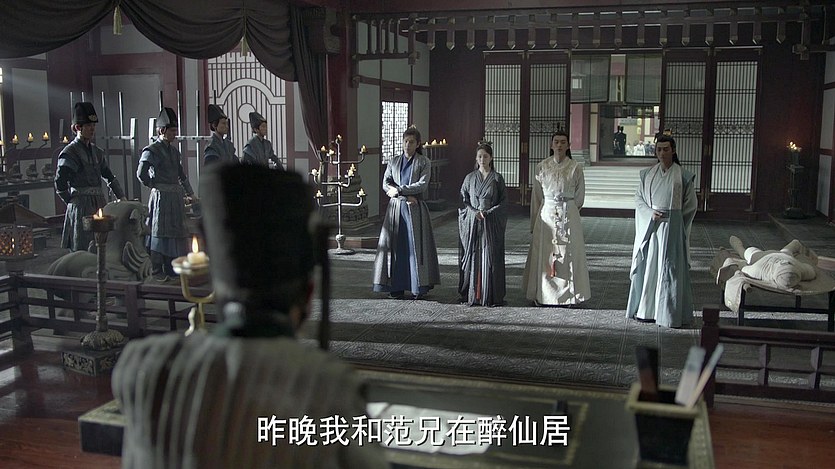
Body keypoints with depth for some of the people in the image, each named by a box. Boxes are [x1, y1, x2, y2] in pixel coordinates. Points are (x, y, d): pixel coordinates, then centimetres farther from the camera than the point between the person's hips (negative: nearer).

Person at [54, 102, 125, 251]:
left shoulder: (96, 151, 15)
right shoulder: (70, 152, -8)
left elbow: (109, 176, 22)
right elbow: (60, 183, -14)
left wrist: (121, 198, 17)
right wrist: (71, 201, -7)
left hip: (99, 203, 7)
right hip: (81, 206, -7)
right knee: (82, 250, -5)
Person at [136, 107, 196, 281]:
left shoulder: (174, 150, 14)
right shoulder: (152, 151, -10)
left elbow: (181, 175, 21)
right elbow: (141, 173, -20)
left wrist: (190, 193, 19)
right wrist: (154, 186, -7)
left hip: (176, 196, 8)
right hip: (161, 197, -8)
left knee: (176, 231, 11)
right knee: (160, 233, -2)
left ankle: (171, 269, 22)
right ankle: (157, 271, 6)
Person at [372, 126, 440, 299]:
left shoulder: (424, 162, 2)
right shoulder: (394, 162, 12)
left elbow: (422, 184, -11)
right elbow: (385, 184, 1)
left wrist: (398, 190, -13)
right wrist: (407, 195, -12)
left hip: (415, 209, -3)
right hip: (396, 208, 3)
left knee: (416, 246, -3)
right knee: (395, 246, -1)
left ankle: (420, 287, 2)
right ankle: (396, 287, 4)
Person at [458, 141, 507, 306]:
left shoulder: (497, 178, 4)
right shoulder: (470, 178, 8)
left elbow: (503, 201, 3)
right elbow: (463, 200, 9)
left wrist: (488, 212, -10)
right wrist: (474, 212, -8)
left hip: (492, 223, -1)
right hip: (472, 223, 1)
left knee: (491, 258, -3)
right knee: (471, 257, 0)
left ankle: (491, 296, 3)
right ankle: (471, 295, 6)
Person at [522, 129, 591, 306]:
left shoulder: (575, 168, 0)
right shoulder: (542, 167, 3)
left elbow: (579, 196, 8)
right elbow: (536, 196, 7)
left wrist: (566, 210, 7)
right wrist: (534, 223, 7)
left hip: (569, 216, -1)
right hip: (546, 215, 1)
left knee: (568, 255, 2)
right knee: (543, 255, 2)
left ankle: (568, 294, 10)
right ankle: (540, 294, 10)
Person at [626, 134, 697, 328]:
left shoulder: (683, 176, -3)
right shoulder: (648, 174, 7)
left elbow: (690, 206, 2)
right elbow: (639, 198, 8)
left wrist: (674, 223, -1)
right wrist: (650, 214, -8)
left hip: (672, 229, -4)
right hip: (650, 227, 4)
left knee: (670, 268, -2)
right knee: (648, 267, 7)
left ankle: (671, 314, 4)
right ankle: (647, 310, 18)